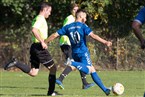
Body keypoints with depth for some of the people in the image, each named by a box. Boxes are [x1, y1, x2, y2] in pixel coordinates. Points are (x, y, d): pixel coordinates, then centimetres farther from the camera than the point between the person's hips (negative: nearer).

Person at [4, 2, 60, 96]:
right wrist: (42, 42, -25)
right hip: (39, 47, -9)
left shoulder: (36, 19, 19)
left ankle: (16, 63, -7)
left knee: (33, 73, 5)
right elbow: (34, 30, -26)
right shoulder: (41, 18, -10)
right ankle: (51, 92, 2)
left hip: (34, 46, 9)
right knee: (53, 68, 0)